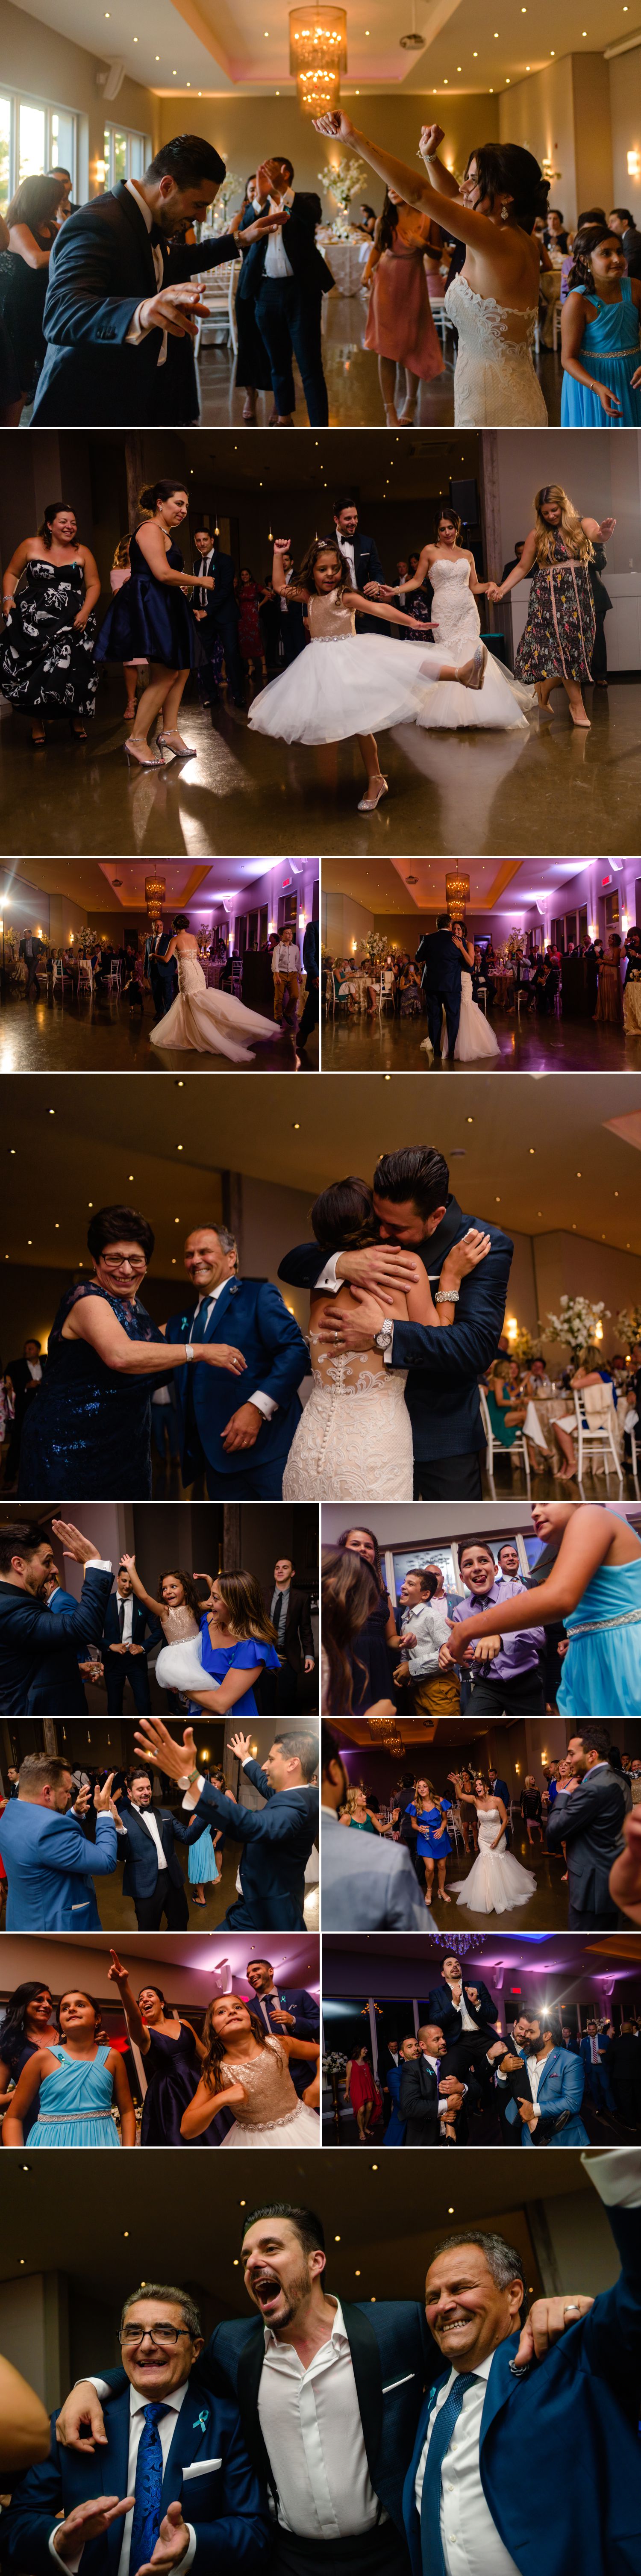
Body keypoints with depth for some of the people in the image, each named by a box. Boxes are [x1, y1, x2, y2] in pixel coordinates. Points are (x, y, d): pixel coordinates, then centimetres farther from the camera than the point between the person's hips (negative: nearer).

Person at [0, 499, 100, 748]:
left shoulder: (83, 553, 8)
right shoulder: (31, 546, 5)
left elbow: (93, 585, 7)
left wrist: (85, 612, -7)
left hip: (72, 623, 1)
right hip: (35, 620, -1)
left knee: (75, 671, -6)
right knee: (34, 674, -6)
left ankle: (77, 720, 11)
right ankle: (38, 725, 6)